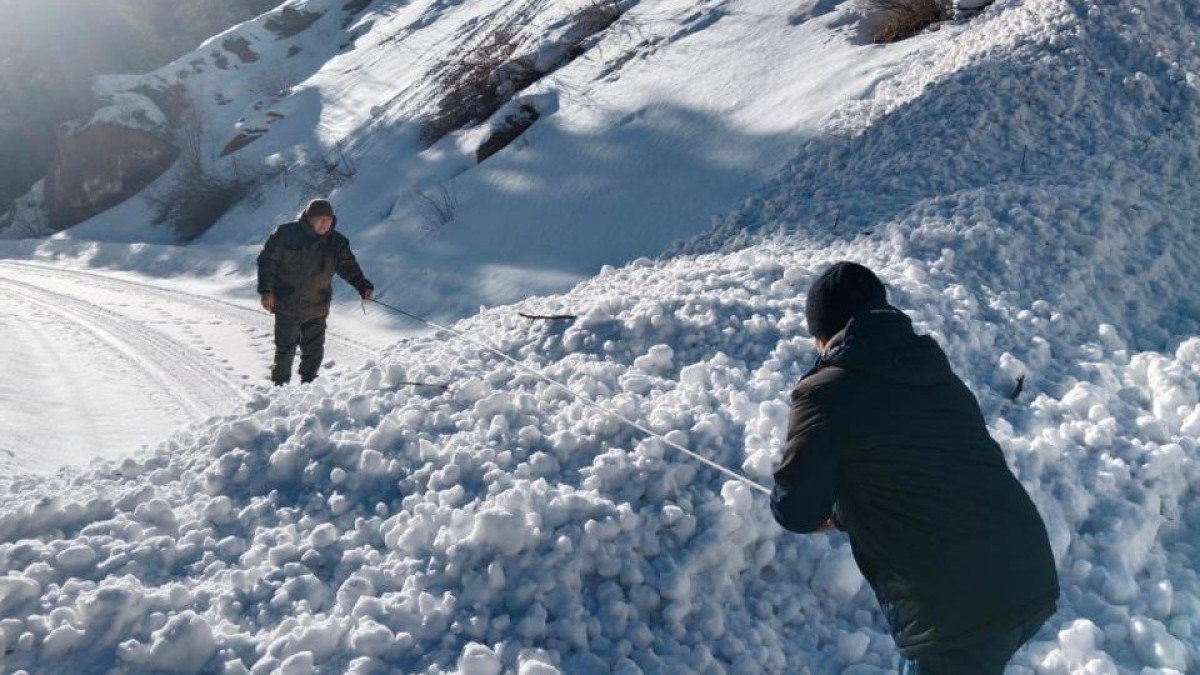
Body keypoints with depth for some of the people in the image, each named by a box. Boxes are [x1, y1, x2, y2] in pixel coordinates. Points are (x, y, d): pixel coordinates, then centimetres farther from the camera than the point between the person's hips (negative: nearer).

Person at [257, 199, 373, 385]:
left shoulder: (337, 243, 0)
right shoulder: (286, 234, -8)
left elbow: (349, 267, 1)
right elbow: (267, 261, -4)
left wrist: (363, 286, -17)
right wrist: (266, 290, -11)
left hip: (316, 309, 3)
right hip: (286, 306, -2)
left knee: (314, 352, 6)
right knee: (285, 350, 4)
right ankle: (280, 386, 20)